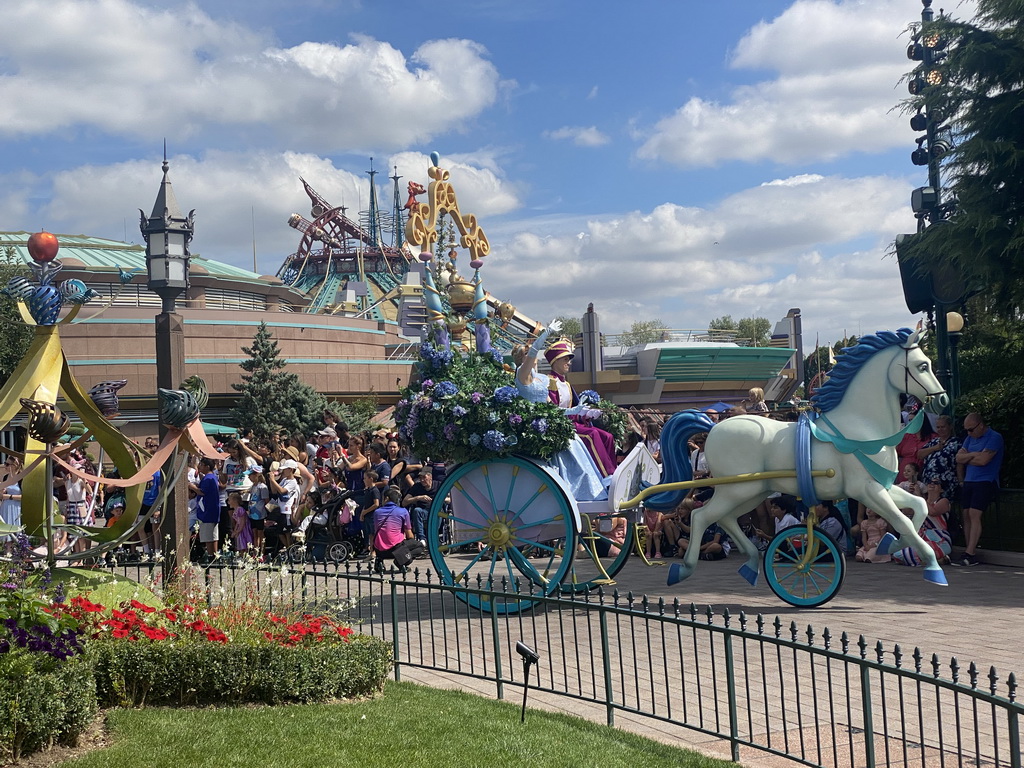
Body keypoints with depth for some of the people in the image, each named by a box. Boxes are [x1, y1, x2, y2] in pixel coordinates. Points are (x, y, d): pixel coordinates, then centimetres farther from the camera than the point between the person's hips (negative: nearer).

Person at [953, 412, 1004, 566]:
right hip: (968, 481, 8)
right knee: (966, 516, 1)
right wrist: (973, 455, -9)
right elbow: (958, 458, 8)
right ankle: (971, 554, 3)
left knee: (974, 514, -16)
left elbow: (983, 460, -17)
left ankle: (969, 555, -20)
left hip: (985, 482, -8)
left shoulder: (994, 437, -7)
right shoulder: (970, 438, 17)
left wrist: (966, 459, 0)